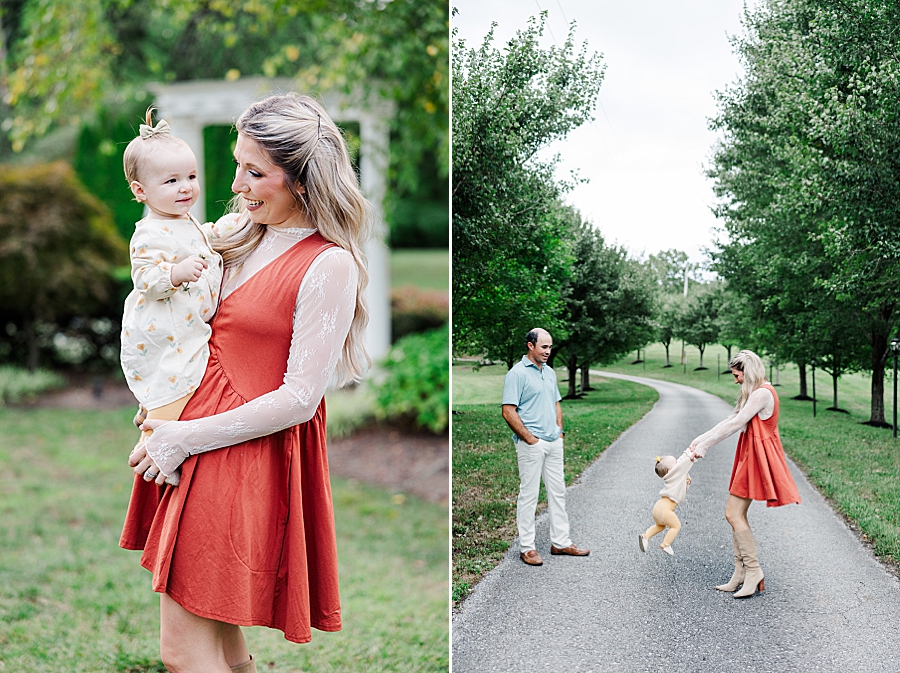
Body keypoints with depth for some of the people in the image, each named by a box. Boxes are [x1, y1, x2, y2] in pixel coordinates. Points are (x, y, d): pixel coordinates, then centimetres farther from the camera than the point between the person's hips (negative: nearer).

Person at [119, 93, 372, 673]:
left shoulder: (329, 265, -15)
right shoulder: (238, 231, 7)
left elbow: (299, 400, -17)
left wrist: (188, 438, -14)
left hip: (248, 456, -7)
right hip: (192, 437, 8)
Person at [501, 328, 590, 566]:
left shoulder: (549, 372, 14)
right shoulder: (517, 374, -11)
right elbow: (509, 412, -16)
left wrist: (559, 430, 10)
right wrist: (530, 439, -15)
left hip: (554, 442, 8)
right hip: (531, 445, -8)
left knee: (558, 492, 12)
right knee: (529, 495, -1)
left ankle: (560, 542, 21)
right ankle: (526, 548, 6)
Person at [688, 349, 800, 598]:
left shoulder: (762, 393, -17)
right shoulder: (755, 393, 16)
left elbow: (735, 425, -19)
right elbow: (730, 421, 17)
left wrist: (705, 446, -15)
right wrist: (700, 439, 12)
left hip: (757, 457, -10)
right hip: (749, 456, 10)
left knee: (733, 513, -10)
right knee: (737, 514, 9)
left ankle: (754, 572, -5)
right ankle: (741, 574, 12)